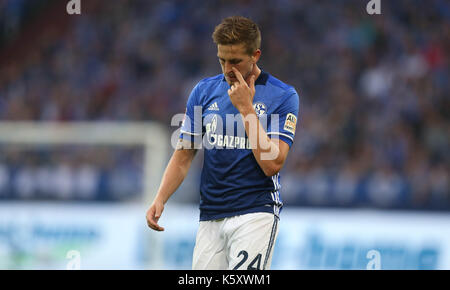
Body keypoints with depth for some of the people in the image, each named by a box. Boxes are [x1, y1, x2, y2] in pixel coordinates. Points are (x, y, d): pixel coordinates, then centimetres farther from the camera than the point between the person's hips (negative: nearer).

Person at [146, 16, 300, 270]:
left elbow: (272, 165, -11)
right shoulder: (204, 91, 9)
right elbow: (183, 157, 13)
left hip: (256, 213, -4)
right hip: (210, 216, 4)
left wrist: (246, 108, -12)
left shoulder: (283, 96, -2)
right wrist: (160, 199, -2)